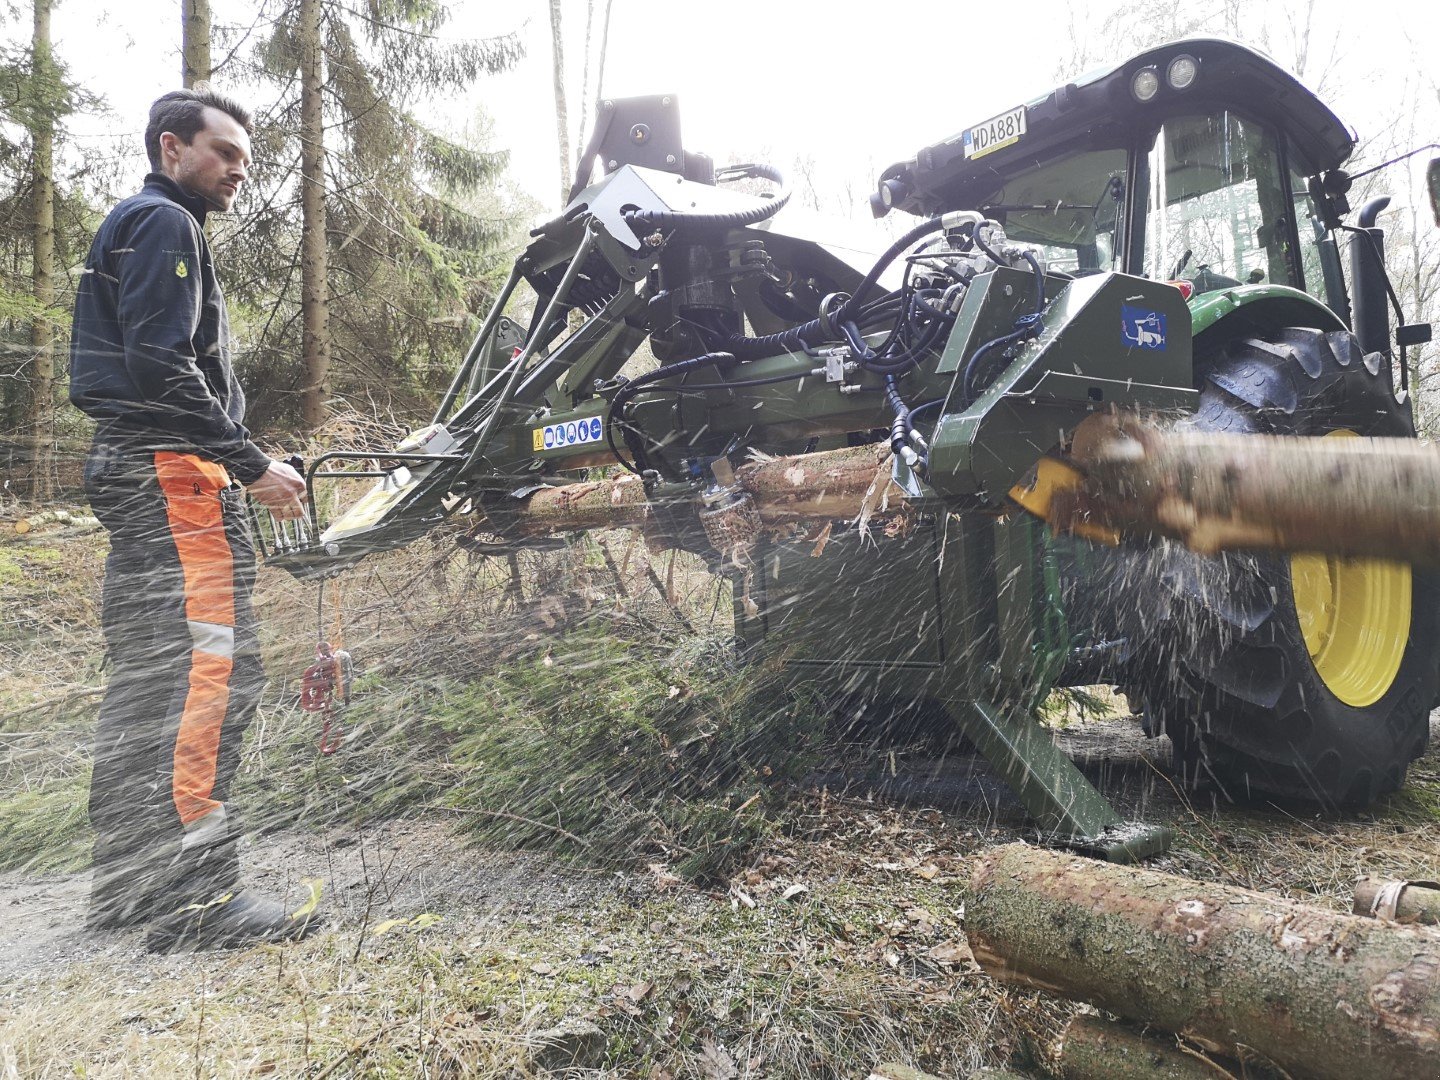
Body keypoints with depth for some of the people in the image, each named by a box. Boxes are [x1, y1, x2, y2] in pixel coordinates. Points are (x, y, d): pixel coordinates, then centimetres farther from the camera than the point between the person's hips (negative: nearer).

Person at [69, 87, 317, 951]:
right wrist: (252, 465, -18)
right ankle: (198, 896, -9)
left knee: (147, 678, 11)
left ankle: (127, 884, 19)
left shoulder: (134, 227, 27)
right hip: (176, 470, -11)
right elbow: (160, 366, -18)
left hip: (135, 473, 11)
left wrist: (242, 466, 19)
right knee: (214, 671, -13)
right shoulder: (165, 224, -5)